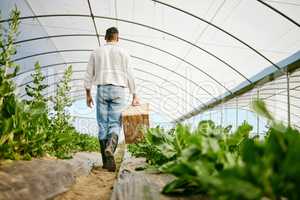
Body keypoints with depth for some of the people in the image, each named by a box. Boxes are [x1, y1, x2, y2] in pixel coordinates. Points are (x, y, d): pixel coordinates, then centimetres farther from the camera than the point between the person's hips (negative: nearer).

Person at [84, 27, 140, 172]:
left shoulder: (96, 52, 13)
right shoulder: (123, 52, 7)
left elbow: (89, 74, 11)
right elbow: (129, 75, 2)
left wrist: (88, 94, 17)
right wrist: (134, 96, 4)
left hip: (102, 89, 2)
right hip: (118, 90, -1)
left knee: (102, 125, 4)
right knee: (115, 124, -1)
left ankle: (105, 160, 6)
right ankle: (110, 148, -28)